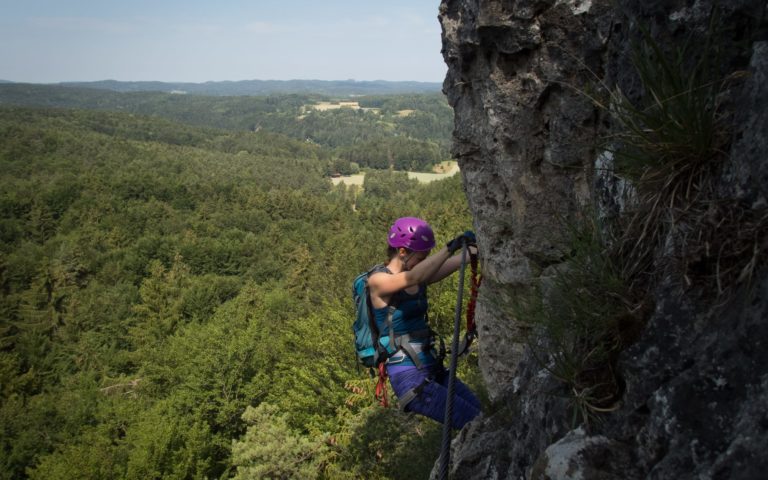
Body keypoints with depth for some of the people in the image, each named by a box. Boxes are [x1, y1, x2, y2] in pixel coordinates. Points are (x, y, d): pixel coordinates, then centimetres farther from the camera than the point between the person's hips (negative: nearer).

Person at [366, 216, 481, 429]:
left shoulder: (419, 275, 8)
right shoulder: (377, 280, -12)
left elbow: (453, 263, -8)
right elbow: (413, 278, -32)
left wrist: (472, 248, -25)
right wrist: (451, 247, -37)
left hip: (432, 369, 8)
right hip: (409, 377, -8)